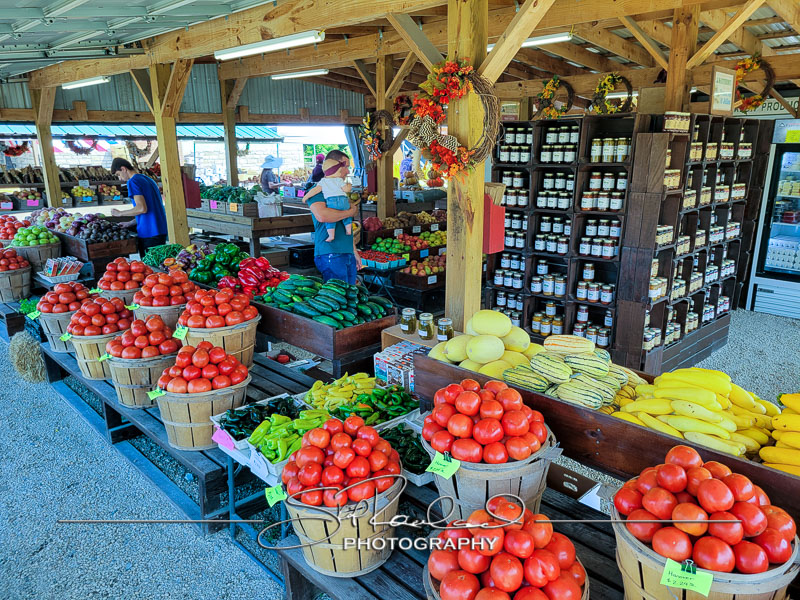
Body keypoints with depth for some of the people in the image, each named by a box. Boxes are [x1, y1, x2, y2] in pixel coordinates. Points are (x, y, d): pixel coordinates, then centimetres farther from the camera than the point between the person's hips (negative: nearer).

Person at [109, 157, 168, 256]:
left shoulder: (133, 181, -8)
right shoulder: (148, 179, 18)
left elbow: (142, 208, -19)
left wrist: (120, 213, -4)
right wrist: (130, 223, 23)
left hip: (149, 233, -8)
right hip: (161, 231, 8)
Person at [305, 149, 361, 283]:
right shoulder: (317, 190, -6)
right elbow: (321, 215, -26)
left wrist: (354, 251, 24)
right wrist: (350, 212, -13)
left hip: (348, 253, 9)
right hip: (330, 254, -8)